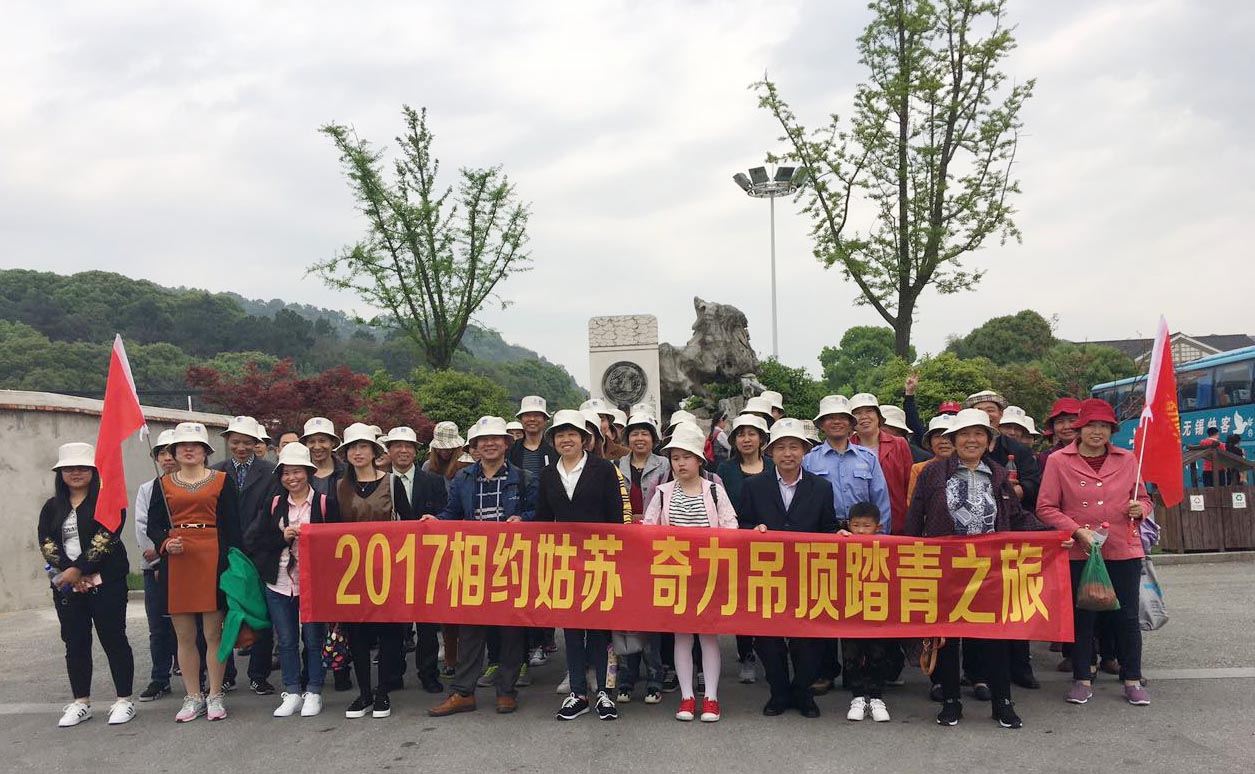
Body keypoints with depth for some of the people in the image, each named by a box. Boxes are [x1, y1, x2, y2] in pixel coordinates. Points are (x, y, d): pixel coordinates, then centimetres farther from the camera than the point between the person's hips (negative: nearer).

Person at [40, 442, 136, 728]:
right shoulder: (52, 507, 14)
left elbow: (105, 537, -12)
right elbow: (46, 542, 2)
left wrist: (78, 569, -17)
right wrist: (69, 573, -13)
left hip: (105, 583, -5)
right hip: (66, 585, 5)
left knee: (113, 639, -1)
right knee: (75, 643, 9)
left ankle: (124, 700, 7)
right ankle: (81, 703, 19)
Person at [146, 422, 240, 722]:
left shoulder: (221, 480, 5)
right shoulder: (163, 484, 12)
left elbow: (231, 525, 3)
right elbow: (153, 525, 11)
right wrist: (164, 543, -9)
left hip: (213, 559, -2)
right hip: (176, 562, 2)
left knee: (214, 633, 0)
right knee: (184, 635, 6)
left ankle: (215, 696, 10)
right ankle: (193, 697, 17)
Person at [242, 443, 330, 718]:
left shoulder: (324, 503, -2)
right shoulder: (273, 505, 8)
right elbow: (251, 541, 3)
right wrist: (282, 537, -10)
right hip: (279, 584, 3)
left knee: (314, 639, 4)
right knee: (286, 641, 10)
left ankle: (313, 693, 16)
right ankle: (291, 694, 20)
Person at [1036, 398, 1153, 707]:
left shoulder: (1127, 459, 8)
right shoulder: (1058, 461, 0)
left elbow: (1144, 499, 18)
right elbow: (1045, 508, -4)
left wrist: (1140, 509, -5)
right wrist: (1078, 531, -14)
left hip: (1124, 550, 2)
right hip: (1079, 552, -2)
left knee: (1127, 616, 6)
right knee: (1082, 615, 6)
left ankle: (1132, 680, 19)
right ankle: (1082, 679, 17)